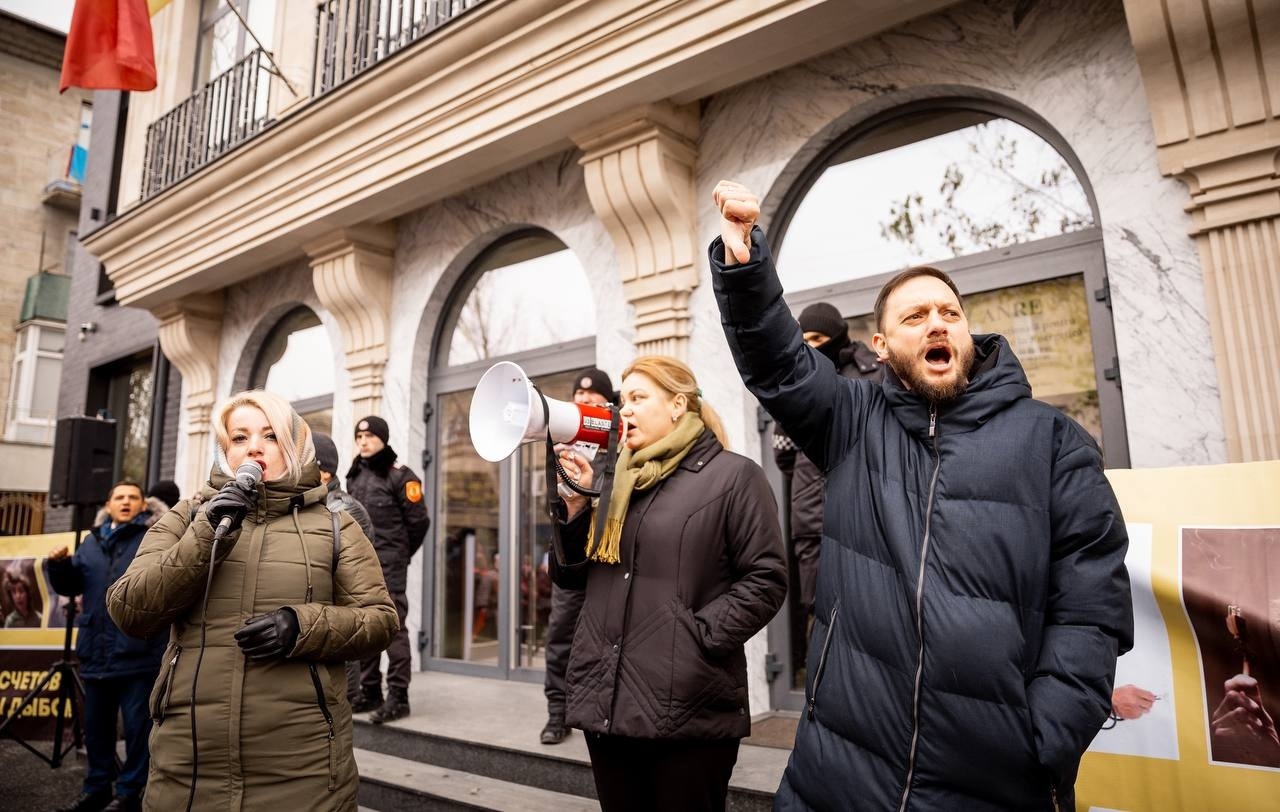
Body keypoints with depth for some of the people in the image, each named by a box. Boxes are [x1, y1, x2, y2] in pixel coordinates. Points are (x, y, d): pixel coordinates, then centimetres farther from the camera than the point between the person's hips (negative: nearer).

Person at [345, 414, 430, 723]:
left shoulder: (399, 475, -7)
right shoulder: (354, 476, 15)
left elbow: (419, 521, -6)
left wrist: (399, 553, 3)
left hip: (388, 565, -7)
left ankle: (398, 697, -4)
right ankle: (370, 692, 21)